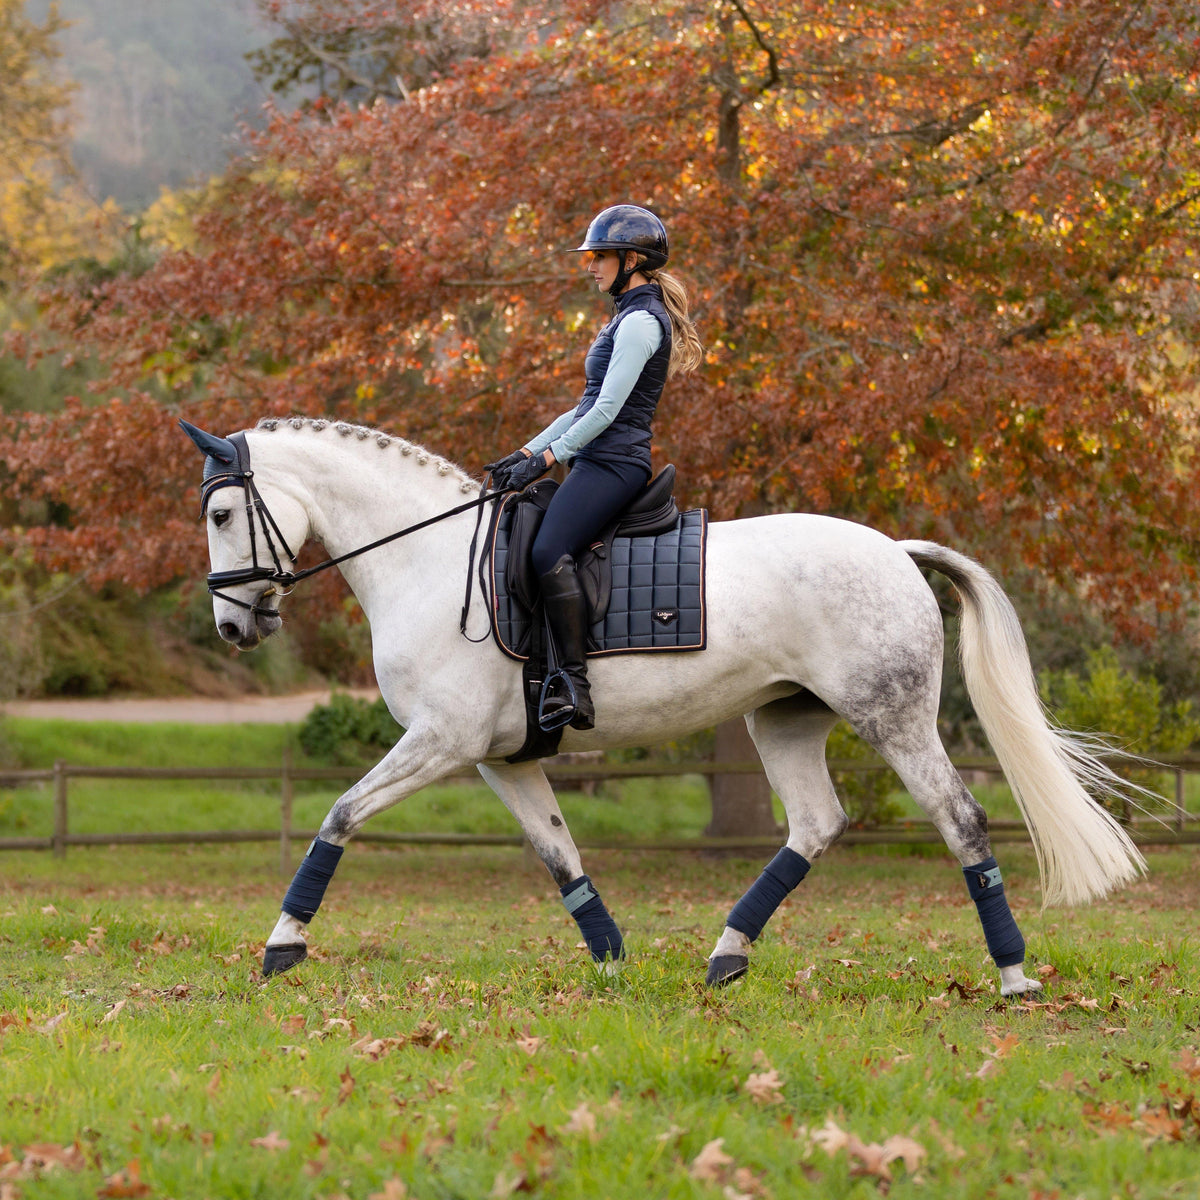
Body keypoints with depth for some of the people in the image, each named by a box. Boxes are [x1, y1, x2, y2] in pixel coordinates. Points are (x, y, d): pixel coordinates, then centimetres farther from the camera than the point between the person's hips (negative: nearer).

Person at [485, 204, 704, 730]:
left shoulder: (641, 321, -9)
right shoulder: (632, 318, 23)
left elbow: (607, 410, -17)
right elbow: (588, 407, 25)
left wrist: (546, 459, -15)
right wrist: (526, 452, 19)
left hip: (612, 463, -11)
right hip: (599, 463, 11)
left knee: (549, 552, -27)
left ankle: (575, 687, -33)